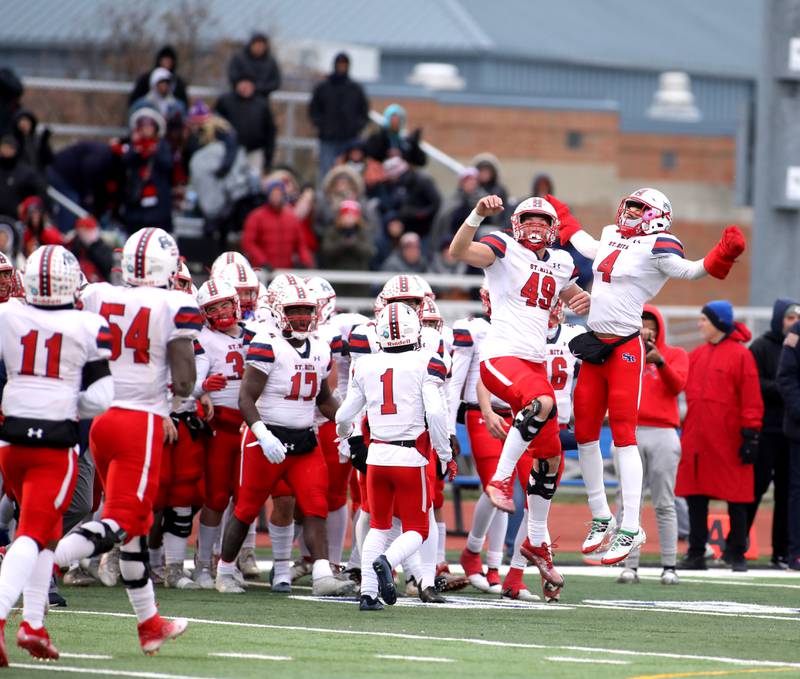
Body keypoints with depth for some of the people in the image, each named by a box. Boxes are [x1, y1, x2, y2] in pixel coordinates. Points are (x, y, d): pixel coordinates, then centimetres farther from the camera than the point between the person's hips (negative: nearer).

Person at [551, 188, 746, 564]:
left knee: (623, 434, -11)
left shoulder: (656, 247, -7)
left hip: (625, 349, -8)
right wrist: (562, 217, 49)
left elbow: (690, 270, -19)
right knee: (585, 432, 10)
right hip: (594, 345, 8)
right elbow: (584, 244, 37)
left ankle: (630, 528, -10)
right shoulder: (612, 239, 15)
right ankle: (601, 519, 23)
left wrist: (722, 255, -36)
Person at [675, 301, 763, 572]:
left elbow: (751, 397, -9)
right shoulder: (697, 355, 14)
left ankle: (737, 554, 9)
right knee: (695, 496, 6)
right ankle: (696, 554, 12)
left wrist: (750, 434, -13)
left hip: (728, 442, -6)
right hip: (696, 439, 6)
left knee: (736, 499, 1)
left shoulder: (740, 355, -5)